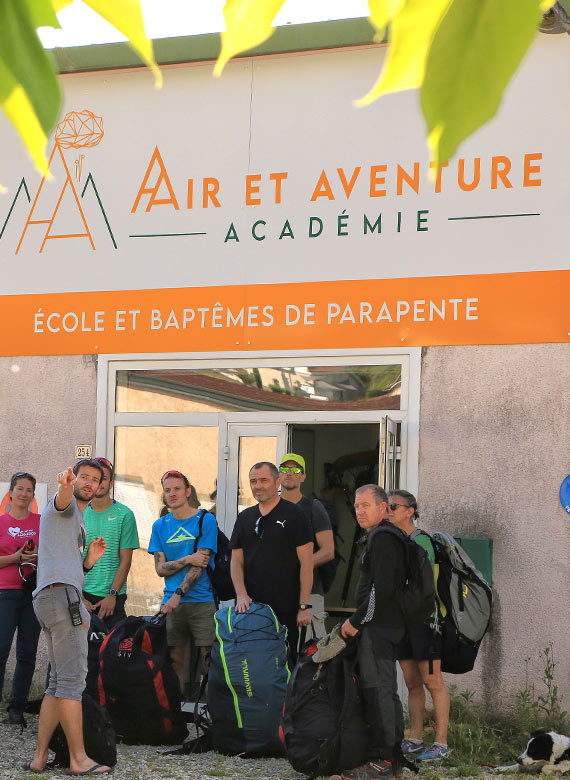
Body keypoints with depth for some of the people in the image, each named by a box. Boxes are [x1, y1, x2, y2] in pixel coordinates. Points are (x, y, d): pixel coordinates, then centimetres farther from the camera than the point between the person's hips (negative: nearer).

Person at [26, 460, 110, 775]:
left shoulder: (77, 519, 31)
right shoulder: (65, 505, 2)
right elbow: (63, 498, -26)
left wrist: (90, 560, 15)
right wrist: (65, 486, -48)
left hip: (49, 598, 10)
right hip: (61, 595, -10)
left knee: (59, 683, 11)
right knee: (72, 680, -11)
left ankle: (40, 757, 10)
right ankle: (79, 759, -12)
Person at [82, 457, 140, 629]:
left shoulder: (124, 514, 2)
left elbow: (125, 560, -2)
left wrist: (112, 595, -10)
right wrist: (78, 596, -4)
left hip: (114, 597, -2)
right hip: (83, 595, 2)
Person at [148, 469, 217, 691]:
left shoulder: (205, 520, 0)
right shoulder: (160, 525, 12)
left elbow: (200, 564, -6)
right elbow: (160, 568, 6)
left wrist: (178, 594, -15)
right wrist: (188, 559, -10)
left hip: (202, 601, -3)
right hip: (171, 602, 3)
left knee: (210, 660, -7)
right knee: (173, 660, 2)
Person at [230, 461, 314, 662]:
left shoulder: (293, 514, -1)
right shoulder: (244, 518, 14)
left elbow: (306, 562, -5)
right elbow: (236, 561, 12)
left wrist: (304, 606, -10)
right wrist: (241, 594, -6)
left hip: (285, 608, -4)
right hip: (249, 606, 4)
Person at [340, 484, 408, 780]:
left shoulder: (382, 539, -14)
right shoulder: (381, 537, 19)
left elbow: (382, 589, -22)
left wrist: (356, 621, -15)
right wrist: (358, 621, 19)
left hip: (378, 625, -11)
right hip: (388, 624, 11)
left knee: (377, 691, -10)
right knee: (386, 690, 14)